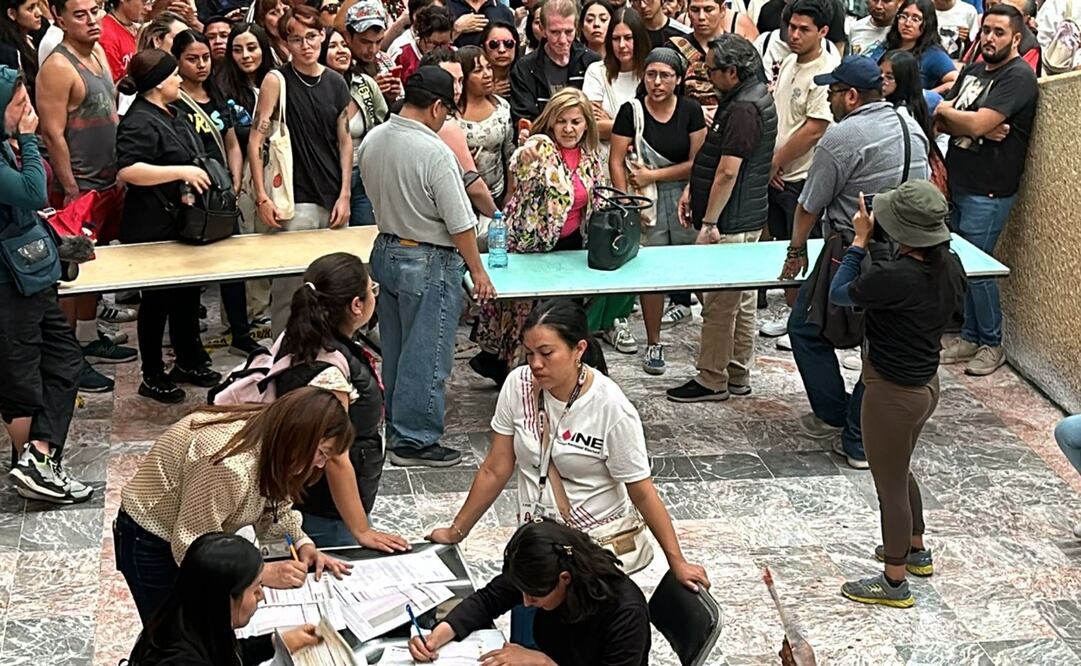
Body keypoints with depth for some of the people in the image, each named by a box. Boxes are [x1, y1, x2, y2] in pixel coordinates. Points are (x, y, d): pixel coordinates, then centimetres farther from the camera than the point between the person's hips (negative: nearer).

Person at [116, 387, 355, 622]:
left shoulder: (269, 435, -11)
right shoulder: (231, 466, -38)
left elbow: (274, 507, 2)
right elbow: (191, 548, -32)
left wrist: (303, 544, -15)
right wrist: (262, 573, -30)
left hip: (191, 536, 8)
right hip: (152, 546, -8)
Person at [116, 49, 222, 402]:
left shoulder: (171, 116, 14)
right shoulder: (139, 122, -18)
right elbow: (128, 171, -31)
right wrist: (181, 172, -30)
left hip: (181, 225, 10)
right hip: (153, 229, -10)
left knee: (187, 293, 17)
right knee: (158, 299, 0)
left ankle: (188, 362, 31)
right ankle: (152, 376, 12)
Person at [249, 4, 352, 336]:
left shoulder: (336, 83, 8)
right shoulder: (277, 81, -5)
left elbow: (345, 141, 11)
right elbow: (256, 141, -7)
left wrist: (345, 195, 3)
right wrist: (262, 198, -13)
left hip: (334, 199, 5)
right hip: (295, 200, -5)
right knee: (290, 287, -4)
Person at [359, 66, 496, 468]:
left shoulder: (372, 141, -1)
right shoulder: (436, 154, -24)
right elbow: (460, 224, -20)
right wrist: (477, 271, -8)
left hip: (385, 251, 8)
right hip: (429, 262, -8)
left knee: (395, 351, 18)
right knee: (425, 358, 2)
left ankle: (396, 428, 30)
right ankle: (414, 441, 9)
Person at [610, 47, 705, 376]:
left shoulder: (690, 110, 1)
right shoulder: (631, 111, -2)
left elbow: (697, 162, -2)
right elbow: (616, 162, -4)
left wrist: (653, 174, -7)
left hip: (686, 197, 1)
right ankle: (653, 343, 14)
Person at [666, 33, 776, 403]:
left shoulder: (743, 109, -21)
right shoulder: (752, 97, 12)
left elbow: (728, 171, -24)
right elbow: (716, 159, 21)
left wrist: (710, 223, -21)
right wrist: (693, 189, 16)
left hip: (732, 223, -11)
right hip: (747, 219, 11)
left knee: (719, 303, -1)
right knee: (742, 300, 16)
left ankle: (712, 380, 7)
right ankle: (738, 376, 25)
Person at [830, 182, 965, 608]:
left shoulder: (895, 277, -32)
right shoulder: (950, 265, -8)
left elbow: (839, 294, -17)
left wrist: (860, 241, -8)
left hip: (892, 393, -9)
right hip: (926, 383, 9)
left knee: (890, 485, 10)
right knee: (899, 473, 30)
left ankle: (894, 582, 26)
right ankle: (915, 549, 49)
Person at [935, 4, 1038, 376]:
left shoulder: (1018, 76, -13)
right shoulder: (972, 71, 13)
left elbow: (976, 124, -23)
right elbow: (940, 123, 5)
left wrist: (946, 110, -4)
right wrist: (980, 128, -13)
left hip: (988, 192, -8)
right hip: (958, 184, 8)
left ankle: (992, 345, 12)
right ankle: (970, 337, 23)